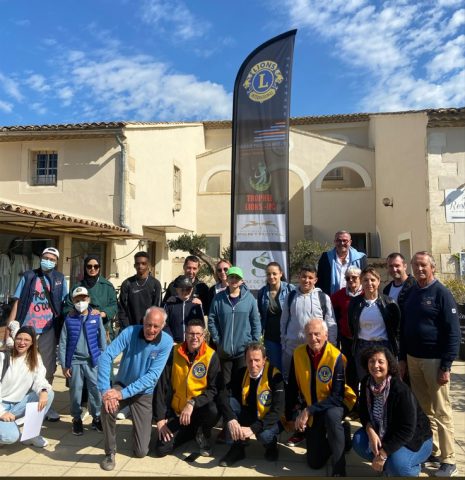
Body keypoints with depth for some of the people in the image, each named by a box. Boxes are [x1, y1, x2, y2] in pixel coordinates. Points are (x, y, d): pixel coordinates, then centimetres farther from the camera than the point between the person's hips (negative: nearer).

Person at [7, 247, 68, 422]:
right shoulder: (28, 276, 4)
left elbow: (64, 305, 6)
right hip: (27, 327, 0)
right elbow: (17, 302, 3)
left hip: (49, 329, 0)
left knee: (47, 368, 8)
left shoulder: (60, 279, 5)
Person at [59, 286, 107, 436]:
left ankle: (96, 417, 21)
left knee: (96, 390, 3)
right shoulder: (69, 319, -1)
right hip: (74, 361, 0)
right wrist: (64, 365, 0)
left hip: (92, 361, 0)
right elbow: (63, 344, 1)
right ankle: (76, 419, 28)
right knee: (75, 391, 11)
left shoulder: (96, 317, -1)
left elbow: (102, 340, 3)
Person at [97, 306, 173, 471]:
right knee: (108, 406, -35)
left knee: (141, 451, 1)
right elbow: (105, 357, -27)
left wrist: (123, 393, -34)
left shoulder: (166, 342, -21)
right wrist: (105, 389, -39)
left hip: (143, 393, 0)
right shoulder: (130, 332, -21)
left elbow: (153, 375, -26)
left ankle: (140, 426, 36)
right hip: (122, 384, 0)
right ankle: (110, 452, -8)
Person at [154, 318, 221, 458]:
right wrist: (160, 418, -8)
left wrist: (192, 403, -27)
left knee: (213, 411, -33)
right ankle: (193, 430, 19)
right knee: (162, 449, -10)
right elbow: (162, 386, -6)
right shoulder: (174, 352, -9)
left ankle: (203, 434, 3)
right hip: (176, 412, 2)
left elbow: (215, 389, -15)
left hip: (199, 409, -2)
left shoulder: (211, 356, -13)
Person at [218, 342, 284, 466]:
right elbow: (224, 395, -20)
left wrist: (253, 428, -38)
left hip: (270, 420, -4)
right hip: (248, 416, 4)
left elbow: (278, 409, -30)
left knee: (264, 434, -36)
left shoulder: (275, 375, -24)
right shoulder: (241, 373, -11)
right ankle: (237, 447, -6)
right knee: (230, 401, -21)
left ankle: (271, 444, 3)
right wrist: (231, 419, -38)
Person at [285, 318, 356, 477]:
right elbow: (292, 388, -1)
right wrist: (291, 416, 1)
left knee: (331, 416, -40)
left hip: (336, 403, -4)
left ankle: (339, 468, -19)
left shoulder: (336, 357, -24)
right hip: (312, 410, 4)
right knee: (315, 462, 5)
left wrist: (308, 411, -33)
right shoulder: (298, 353, -13)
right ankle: (341, 432, 29)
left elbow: (337, 396, -27)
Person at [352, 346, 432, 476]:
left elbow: (407, 430, -28)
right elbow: (363, 412, 0)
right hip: (386, 434, 6)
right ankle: (390, 465, 8)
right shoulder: (366, 383, -9)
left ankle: (413, 468, 5)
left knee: (397, 465, -31)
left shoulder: (401, 391, -29)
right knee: (358, 441, -16)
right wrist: (371, 432, -21)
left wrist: (382, 454, -28)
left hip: (415, 440, -6)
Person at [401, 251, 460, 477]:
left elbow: (453, 332, -11)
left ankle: (448, 461, 15)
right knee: (423, 409, 13)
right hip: (413, 359, 6)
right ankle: (431, 452, 26)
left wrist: (446, 366, -15)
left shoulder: (441, 293, -9)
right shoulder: (411, 292, 9)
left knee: (441, 412, 3)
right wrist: (402, 358, 12)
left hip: (434, 360, -6)